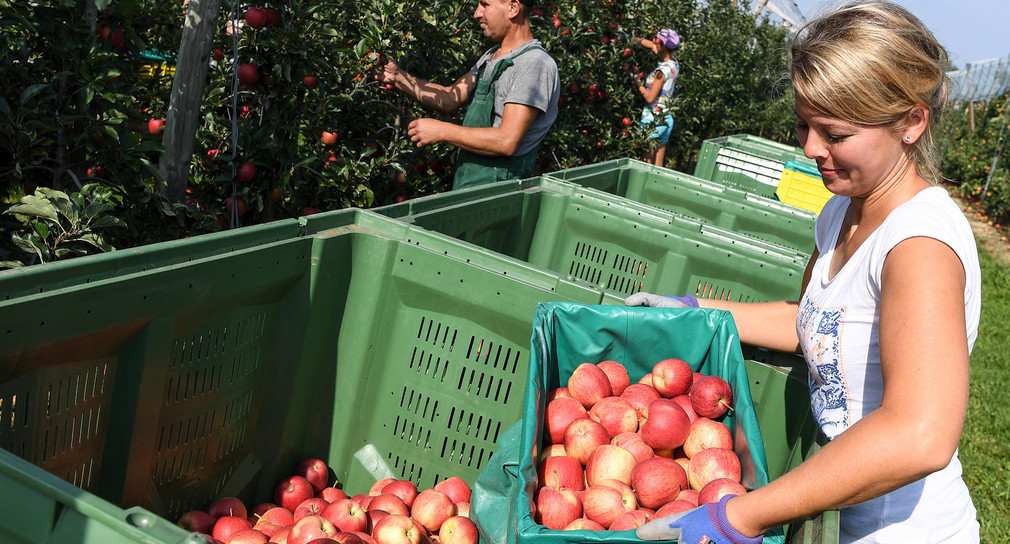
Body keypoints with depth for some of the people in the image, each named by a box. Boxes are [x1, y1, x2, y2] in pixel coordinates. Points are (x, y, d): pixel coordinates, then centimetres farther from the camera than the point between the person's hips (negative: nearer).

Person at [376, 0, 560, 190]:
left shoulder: (535, 64, -14)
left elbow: (507, 142, -22)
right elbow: (451, 98, 19)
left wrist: (441, 131, -15)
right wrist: (397, 76, 9)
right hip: (464, 188, 9)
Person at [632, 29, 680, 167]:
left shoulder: (662, 70, -19)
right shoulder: (674, 64, 5)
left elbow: (650, 98, -18)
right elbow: (652, 46, 20)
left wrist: (637, 82, -9)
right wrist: (636, 39, 15)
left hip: (653, 120, -8)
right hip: (667, 118, 8)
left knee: (647, 164, -3)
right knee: (659, 166, 10)